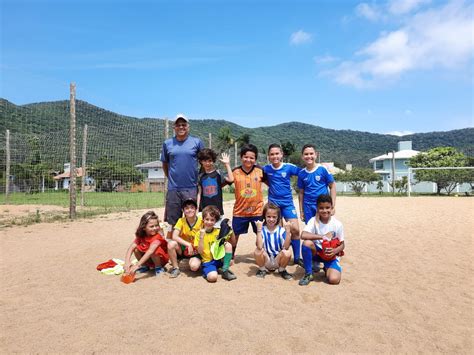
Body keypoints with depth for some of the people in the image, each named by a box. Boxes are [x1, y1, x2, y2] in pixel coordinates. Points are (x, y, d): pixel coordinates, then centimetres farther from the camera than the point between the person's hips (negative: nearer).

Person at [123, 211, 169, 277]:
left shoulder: (157, 237, -29)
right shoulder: (141, 236, -9)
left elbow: (150, 251, -42)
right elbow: (131, 248, -19)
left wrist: (137, 265, -50)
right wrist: (127, 262, -37)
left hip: (161, 259, -6)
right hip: (148, 259, 6)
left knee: (153, 250, -35)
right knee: (136, 249, -17)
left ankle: (159, 267, -8)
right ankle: (145, 266, 7)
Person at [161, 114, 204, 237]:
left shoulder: (197, 142, 3)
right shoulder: (167, 143, 7)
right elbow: (165, 164, 17)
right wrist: (171, 178, 12)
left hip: (191, 188, -1)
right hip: (173, 188, 1)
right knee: (172, 221, 8)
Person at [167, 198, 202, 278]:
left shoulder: (201, 221, -13)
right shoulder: (181, 221, -9)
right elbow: (174, 236, -22)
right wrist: (188, 244, -31)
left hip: (195, 250, -2)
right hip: (182, 249, 2)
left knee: (194, 266, -31)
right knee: (171, 244, -29)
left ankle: (192, 260, 7)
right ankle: (175, 268, -7)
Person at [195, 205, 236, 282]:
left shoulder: (219, 231, 2)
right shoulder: (199, 233, -6)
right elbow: (200, 251, -14)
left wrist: (231, 232, -11)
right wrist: (201, 237, -24)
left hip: (219, 259, 5)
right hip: (207, 261, -5)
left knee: (228, 245, -21)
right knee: (212, 277, -34)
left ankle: (225, 271, -10)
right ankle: (207, 271, 1)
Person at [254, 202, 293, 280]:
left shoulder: (281, 230, -8)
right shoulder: (262, 230, -11)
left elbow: (286, 247, -21)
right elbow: (260, 247, -28)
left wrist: (288, 231, -27)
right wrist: (259, 229, -31)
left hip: (277, 261, 1)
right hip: (266, 261, -1)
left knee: (287, 253, -28)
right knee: (257, 251, -29)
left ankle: (282, 270, 4)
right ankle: (262, 269, 3)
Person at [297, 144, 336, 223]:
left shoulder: (323, 169, -6)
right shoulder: (301, 173, 3)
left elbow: (332, 186, -1)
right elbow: (301, 193, 10)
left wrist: (333, 206, -4)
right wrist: (301, 211, 10)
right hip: (308, 208, 3)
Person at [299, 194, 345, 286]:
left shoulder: (337, 224, -12)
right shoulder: (314, 221, -14)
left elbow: (342, 245, -2)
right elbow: (303, 235, -31)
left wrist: (335, 251, -23)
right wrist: (323, 237, -33)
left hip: (331, 255, 0)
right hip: (317, 252, 0)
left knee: (334, 280, -25)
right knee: (307, 243, -33)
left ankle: (326, 268, 14)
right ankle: (308, 274, -12)